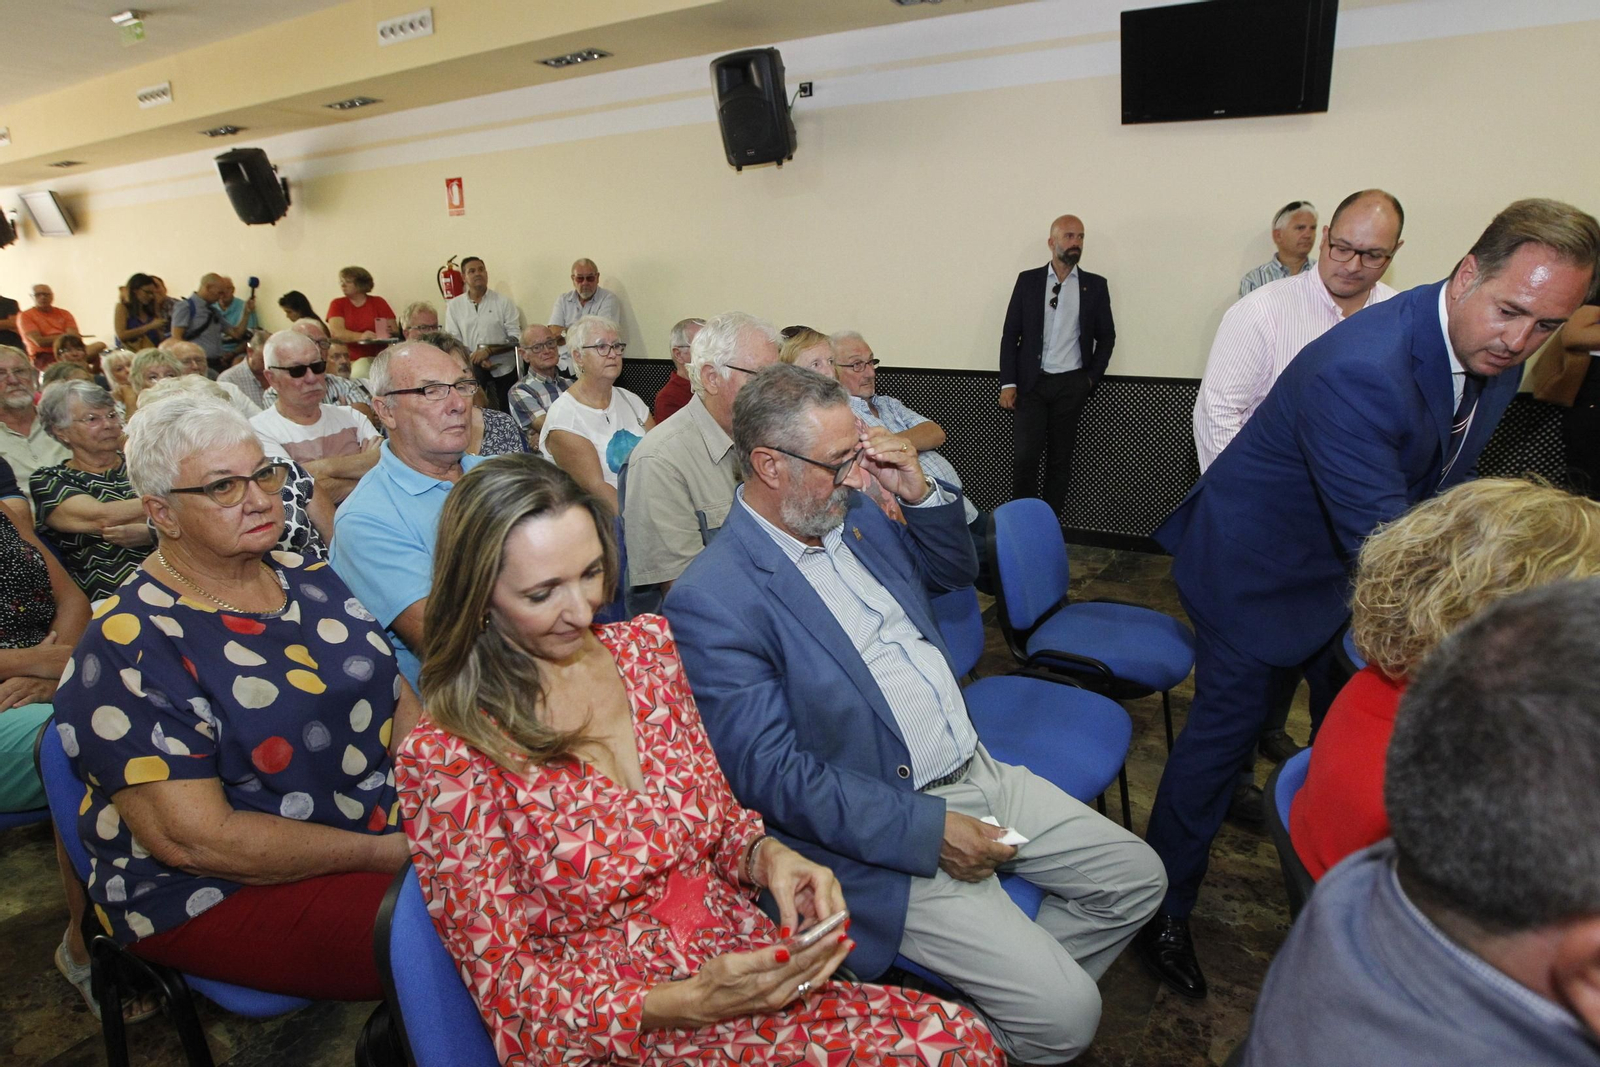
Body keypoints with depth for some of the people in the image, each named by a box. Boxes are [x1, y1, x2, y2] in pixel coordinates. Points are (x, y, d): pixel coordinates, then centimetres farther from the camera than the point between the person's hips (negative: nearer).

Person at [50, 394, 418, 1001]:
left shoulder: (308, 580, 7)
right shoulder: (130, 649, -14)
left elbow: (400, 700, 8)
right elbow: (193, 839, -18)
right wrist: (386, 853, -18)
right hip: (220, 894, -6)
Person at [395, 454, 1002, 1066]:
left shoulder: (647, 645, -1)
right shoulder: (446, 760, -16)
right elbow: (508, 987, -11)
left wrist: (767, 854, -12)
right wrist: (689, 1002, -23)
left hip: (749, 963, 6)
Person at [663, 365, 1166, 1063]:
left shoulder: (852, 513, 3)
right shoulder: (710, 600, -19)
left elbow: (955, 570, 18)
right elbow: (774, 776, -21)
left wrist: (920, 491, -2)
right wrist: (928, 830, -21)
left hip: (976, 770, 8)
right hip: (884, 828, -8)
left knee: (1136, 878, 12)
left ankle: (1004, 993, 28)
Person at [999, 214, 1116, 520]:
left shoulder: (1095, 285, 7)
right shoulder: (1027, 280, 4)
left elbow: (1106, 336, 11)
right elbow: (1010, 334, 2)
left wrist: (1091, 378, 2)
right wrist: (1008, 383, -5)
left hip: (1071, 385, 1)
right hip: (1031, 382, -1)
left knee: (1060, 459, 5)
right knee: (1024, 457, -8)